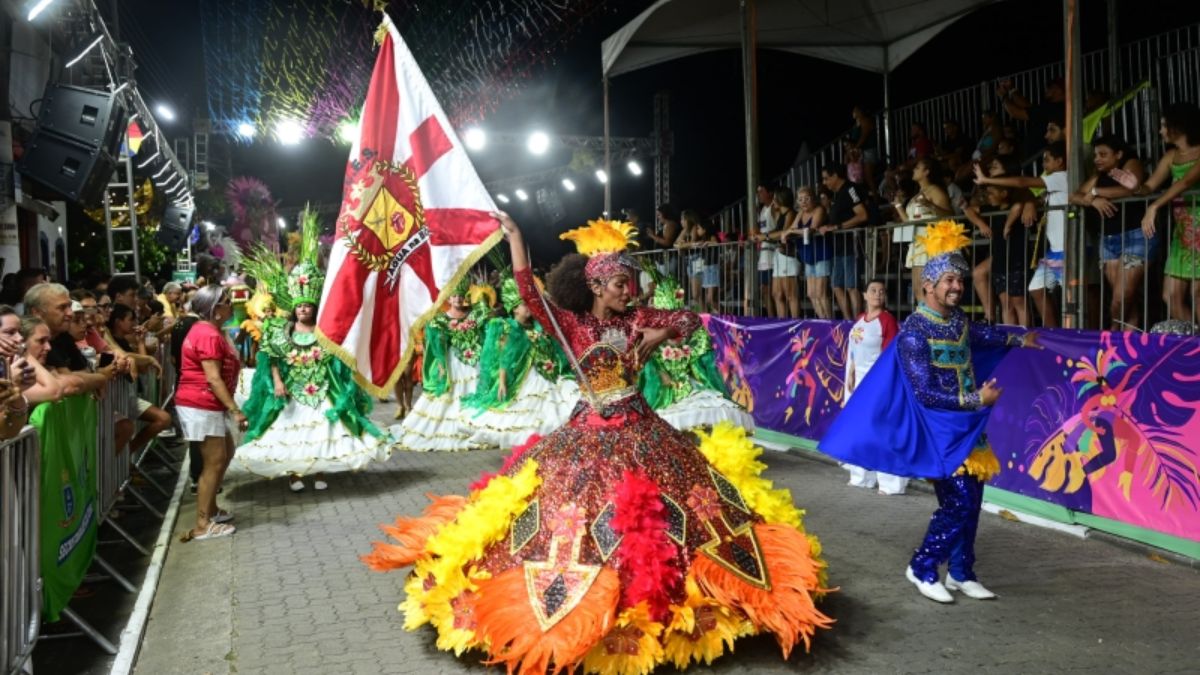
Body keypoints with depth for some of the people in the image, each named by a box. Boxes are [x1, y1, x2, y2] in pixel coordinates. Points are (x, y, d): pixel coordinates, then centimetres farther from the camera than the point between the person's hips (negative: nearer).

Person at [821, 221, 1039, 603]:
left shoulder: (958, 319, 6)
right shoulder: (914, 331, -19)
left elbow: (979, 336, 32)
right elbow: (926, 393, -22)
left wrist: (1017, 340, 43)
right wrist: (977, 400, -22)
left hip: (968, 426, 8)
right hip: (940, 430, -8)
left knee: (971, 502, 10)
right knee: (957, 502, -9)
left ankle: (961, 574, 22)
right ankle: (922, 569, 8)